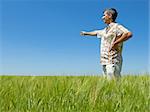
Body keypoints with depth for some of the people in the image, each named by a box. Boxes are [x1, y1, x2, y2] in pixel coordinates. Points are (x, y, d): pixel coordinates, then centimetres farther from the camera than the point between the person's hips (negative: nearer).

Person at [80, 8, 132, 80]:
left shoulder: (116, 26, -7)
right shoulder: (106, 30, 20)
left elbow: (129, 34, -23)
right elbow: (96, 32, 40)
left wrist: (115, 43, -20)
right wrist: (86, 33, 54)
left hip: (113, 61, -9)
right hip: (105, 62, 9)